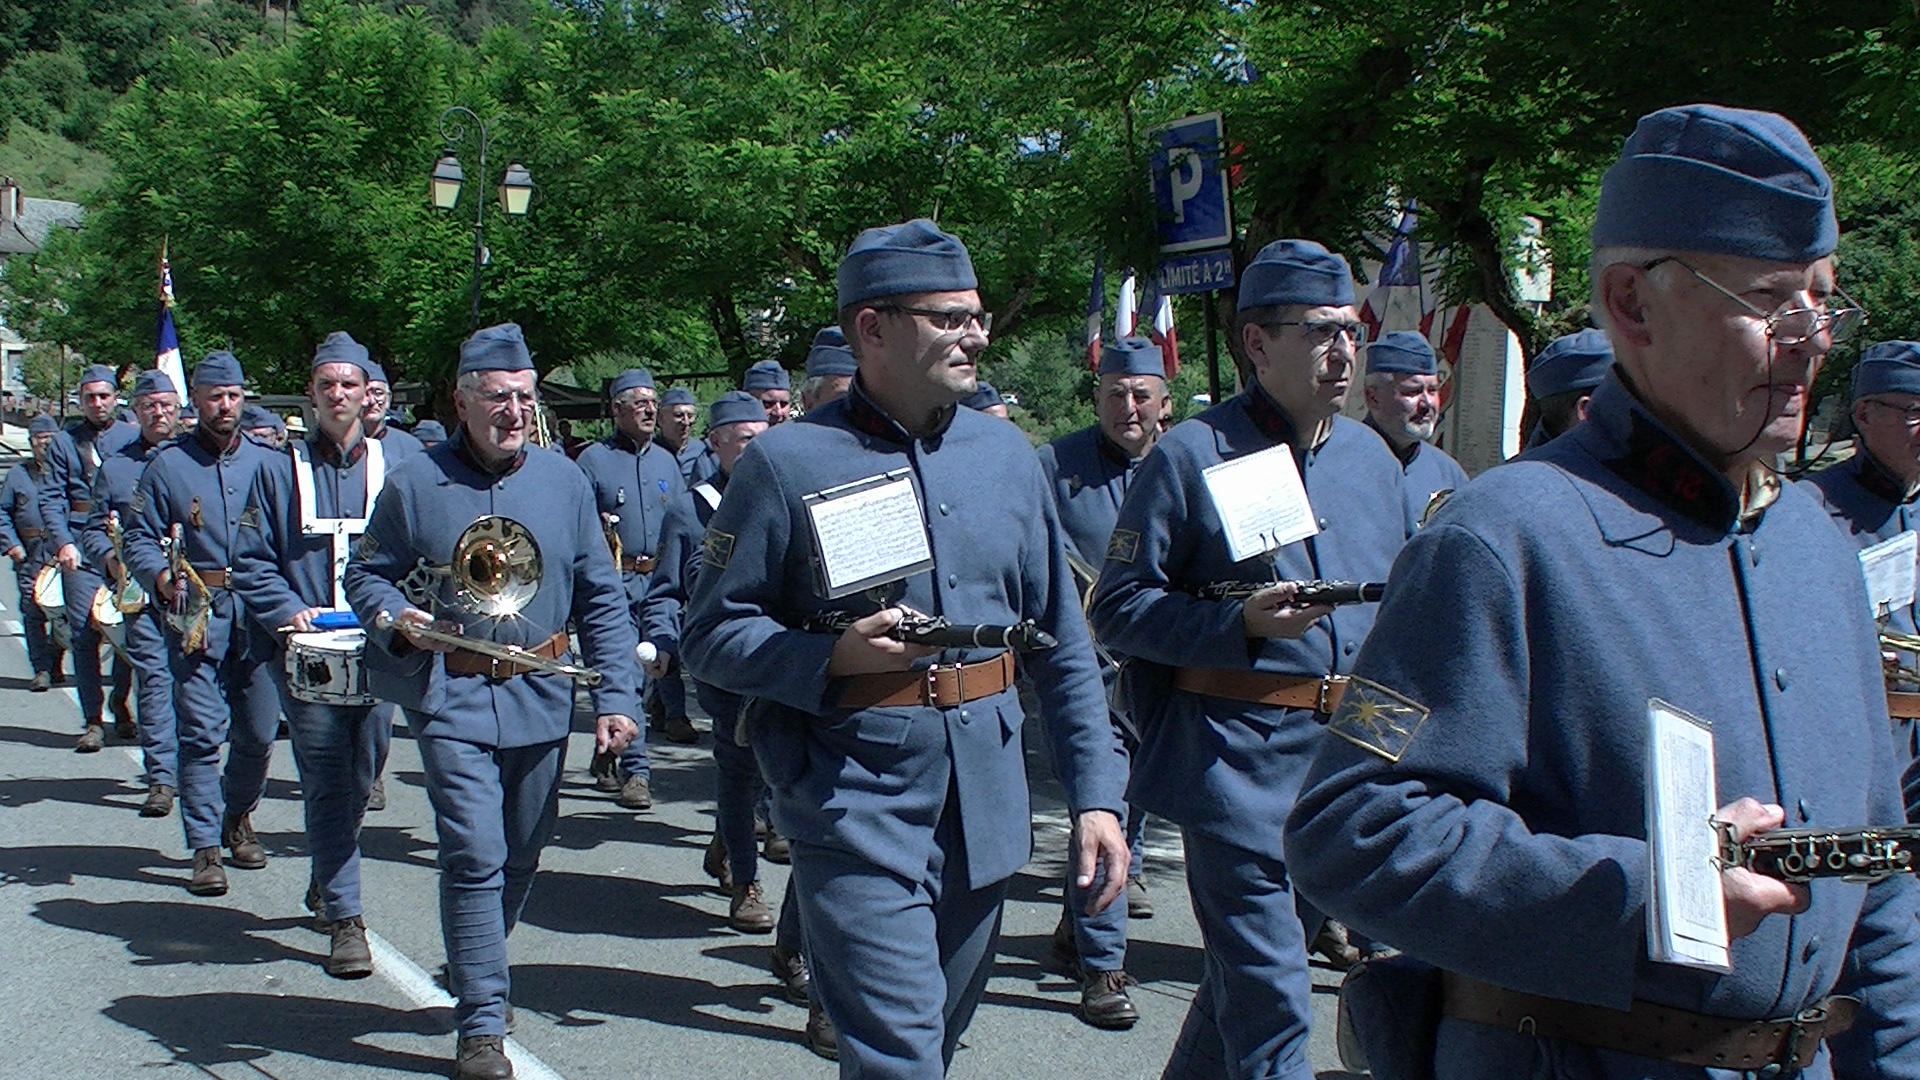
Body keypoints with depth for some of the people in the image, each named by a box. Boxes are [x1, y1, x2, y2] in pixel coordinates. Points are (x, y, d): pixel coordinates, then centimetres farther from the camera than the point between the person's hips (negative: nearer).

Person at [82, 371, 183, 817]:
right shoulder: (114, 466, 14)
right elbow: (93, 530, 14)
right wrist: (112, 557, -6)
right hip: (141, 589, 1)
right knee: (153, 675, -7)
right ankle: (161, 776, -6)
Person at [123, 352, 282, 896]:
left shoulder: (266, 459, 10)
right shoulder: (168, 463, 5)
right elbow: (139, 537, 3)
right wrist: (161, 576, -17)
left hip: (257, 614, 2)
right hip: (196, 612, -2)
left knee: (258, 733, 8)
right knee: (201, 733, -6)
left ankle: (237, 816, 33)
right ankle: (206, 846, 2)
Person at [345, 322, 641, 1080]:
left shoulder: (563, 480, 4)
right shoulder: (416, 483, -2)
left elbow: (602, 598, 5)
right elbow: (366, 572, 6)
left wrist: (616, 696, -2)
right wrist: (396, 617, -17)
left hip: (541, 697, 3)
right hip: (453, 698, -3)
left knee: (522, 854, 15)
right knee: (475, 856, -10)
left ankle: (475, 967, 41)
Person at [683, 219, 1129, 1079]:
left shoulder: (1006, 452, 7)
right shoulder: (789, 461, -8)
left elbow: (1062, 641, 10)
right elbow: (710, 636, -5)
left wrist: (1095, 794, 4)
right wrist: (833, 657, -22)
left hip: (986, 799, 6)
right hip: (858, 793, -5)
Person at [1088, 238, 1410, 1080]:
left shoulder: (1372, 458, 11)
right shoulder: (1190, 456, -7)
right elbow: (1115, 608, -8)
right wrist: (1239, 623, -21)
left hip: (1349, 757, 6)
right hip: (1237, 764, -6)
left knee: (1247, 975, 19)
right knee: (1270, 1006, -4)